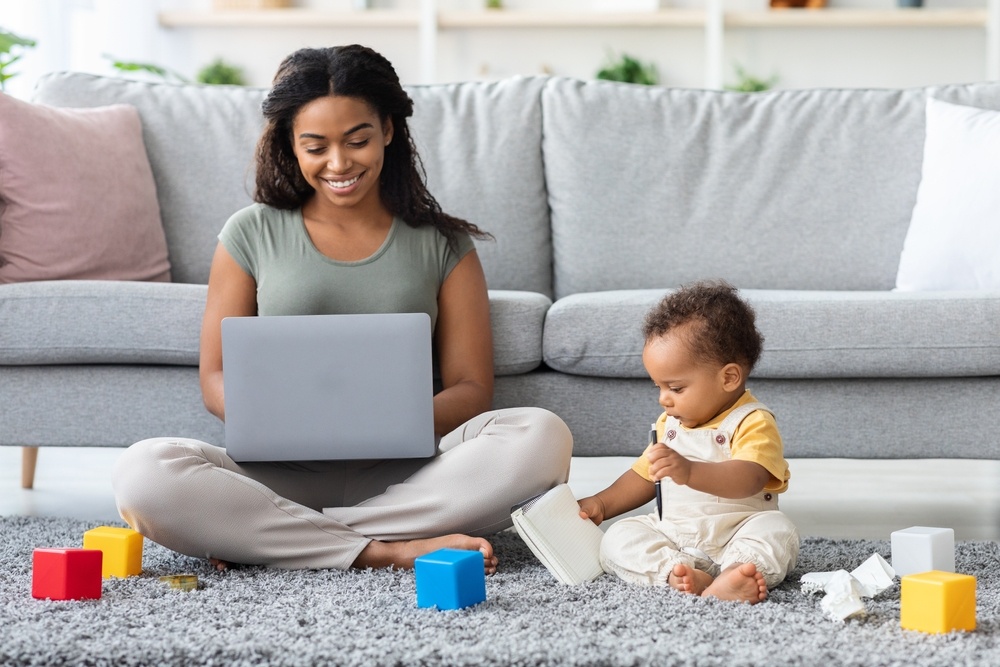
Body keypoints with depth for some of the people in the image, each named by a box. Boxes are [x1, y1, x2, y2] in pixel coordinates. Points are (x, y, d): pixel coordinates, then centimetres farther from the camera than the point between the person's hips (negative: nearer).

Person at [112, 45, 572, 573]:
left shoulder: (443, 246, 12)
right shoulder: (252, 235, 11)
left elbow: (470, 388, 6)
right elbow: (216, 379, 8)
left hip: (401, 475, 1)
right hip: (282, 474, -1)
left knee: (542, 437, -29)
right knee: (142, 474, -29)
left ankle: (259, 537, -24)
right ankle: (387, 550, -27)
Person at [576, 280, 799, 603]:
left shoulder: (753, 423, -10)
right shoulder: (669, 424, 16)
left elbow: (747, 481, -28)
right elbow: (644, 477, 29)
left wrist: (689, 472, -43)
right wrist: (601, 504, 14)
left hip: (734, 537, -6)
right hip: (671, 536, 6)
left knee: (777, 531, -33)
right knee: (618, 538, -17)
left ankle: (732, 574, -57)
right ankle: (677, 573, -40)